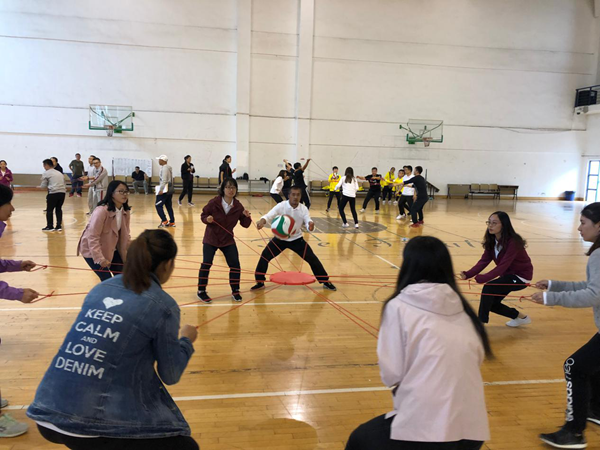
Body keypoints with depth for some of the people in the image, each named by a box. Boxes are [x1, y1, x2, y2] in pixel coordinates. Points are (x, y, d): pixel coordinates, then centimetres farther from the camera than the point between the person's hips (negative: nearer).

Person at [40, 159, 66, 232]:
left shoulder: (46, 173, 4)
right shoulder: (59, 173, 23)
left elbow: (43, 186, 4)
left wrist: (39, 187, 26)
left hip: (53, 193, -6)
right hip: (62, 192, 6)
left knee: (49, 210, 5)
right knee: (59, 209, 16)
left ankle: (50, 226, 9)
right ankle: (59, 226, 14)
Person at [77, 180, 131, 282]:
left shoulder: (125, 211, -5)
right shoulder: (101, 211, -28)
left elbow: (125, 235, 5)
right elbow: (92, 237, -29)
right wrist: (100, 259, -32)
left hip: (109, 249, 7)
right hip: (92, 250, -7)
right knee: (107, 280, -9)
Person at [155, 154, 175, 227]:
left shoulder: (164, 168, -13)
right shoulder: (169, 167, 16)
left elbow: (164, 180, -21)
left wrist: (161, 190, -25)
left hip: (165, 190, -10)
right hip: (170, 189, 10)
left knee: (158, 205, -5)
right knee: (169, 206, 11)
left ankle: (164, 221, -10)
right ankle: (172, 222, 12)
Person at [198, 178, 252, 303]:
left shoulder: (238, 206, -9)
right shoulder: (214, 202, -16)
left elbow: (245, 225, -3)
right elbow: (203, 215, -5)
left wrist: (247, 217, -24)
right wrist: (207, 219, -27)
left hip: (228, 240, 2)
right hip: (211, 239, -2)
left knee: (235, 264, -2)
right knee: (206, 264, -5)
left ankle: (235, 291, 15)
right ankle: (201, 291, 11)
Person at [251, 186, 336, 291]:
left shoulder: (303, 209, -13)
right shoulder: (281, 206, -20)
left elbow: (308, 221, -23)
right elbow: (269, 216, -33)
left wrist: (311, 225, -50)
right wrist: (262, 221, -58)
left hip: (297, 239, 1)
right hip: (280, 238, -1)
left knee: (312, 259, -3)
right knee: (265, 257, -10)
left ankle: (325, 281, 15)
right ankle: (260, 282, 10)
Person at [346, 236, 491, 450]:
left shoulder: (399, 306, -6)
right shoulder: (462, 309, 7)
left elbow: (391, 374, -8)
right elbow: (475, 359, 14)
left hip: (426, 428, -5)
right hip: (472, 429, 5)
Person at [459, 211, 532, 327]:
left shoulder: (513, 242, -30)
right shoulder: (492, 240, -7)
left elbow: (502, 266, -37)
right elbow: (484, 261, -14)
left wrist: (482, 278, -46)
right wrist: (468, 274, -29)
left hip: (521, 276, -8)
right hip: (507, 274, 8)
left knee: (488, 288, -25)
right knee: (491, 303, 6)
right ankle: (521, 317, 31)